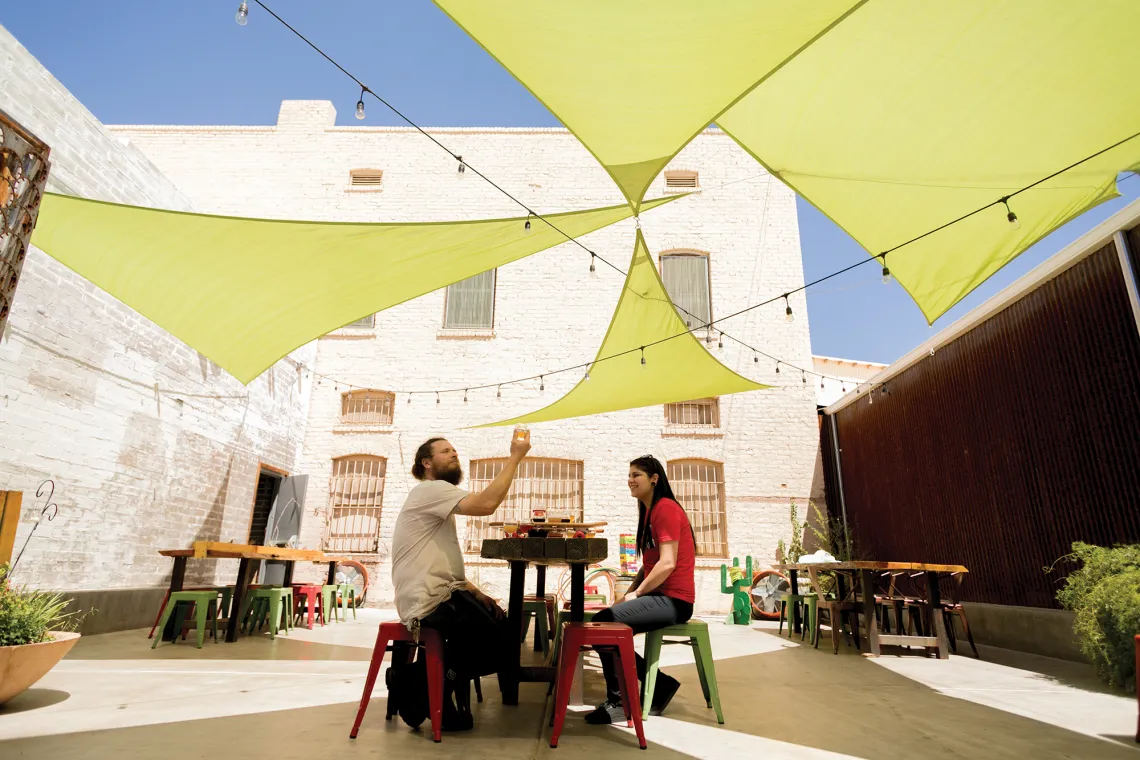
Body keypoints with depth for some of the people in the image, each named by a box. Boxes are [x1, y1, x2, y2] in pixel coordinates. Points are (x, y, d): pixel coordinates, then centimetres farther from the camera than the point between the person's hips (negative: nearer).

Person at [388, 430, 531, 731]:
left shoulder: (438, 499, 23)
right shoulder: (430, 490, -10)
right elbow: (486, 504, -27)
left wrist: (476, 594, 7)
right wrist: (515, 456, -19)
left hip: (440, 596, 10)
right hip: (431, 602, -10)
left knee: (503, 627, 12)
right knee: (500, 644, -12)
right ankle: (419, 682, 1)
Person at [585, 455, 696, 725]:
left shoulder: (665, 508, -14)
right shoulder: (649, 511, 16)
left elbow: (668, 563, -21)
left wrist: (636, 594, -13)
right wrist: (629, 593, 4)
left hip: (672, 599, -10)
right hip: (658, 595, 10)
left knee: (603, 624, -18)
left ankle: (618, 702, -2)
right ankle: (660, 685, 13)